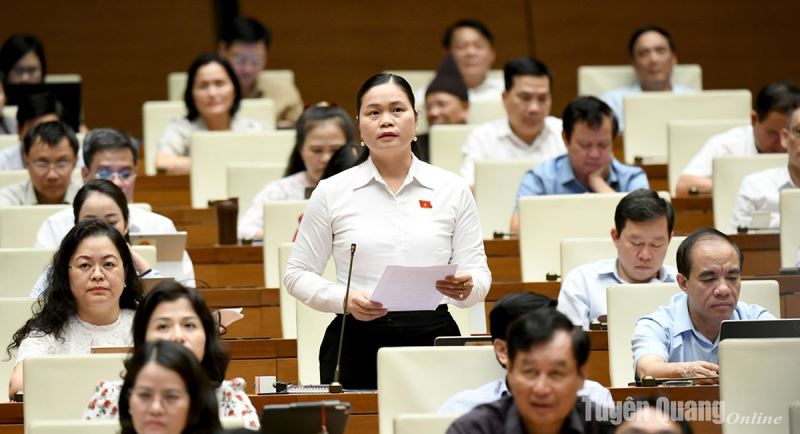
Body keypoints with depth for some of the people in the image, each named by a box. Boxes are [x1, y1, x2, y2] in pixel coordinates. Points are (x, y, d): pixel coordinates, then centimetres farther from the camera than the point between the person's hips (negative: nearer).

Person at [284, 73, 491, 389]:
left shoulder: (452, 190, 6)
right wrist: (345, 300, -12)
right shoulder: (331, 193, 4)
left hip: (432, 339, 1)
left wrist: (465, 287, -17)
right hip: (357, 343, -1)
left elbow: (478, 273, 7)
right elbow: (298, 274, 6)